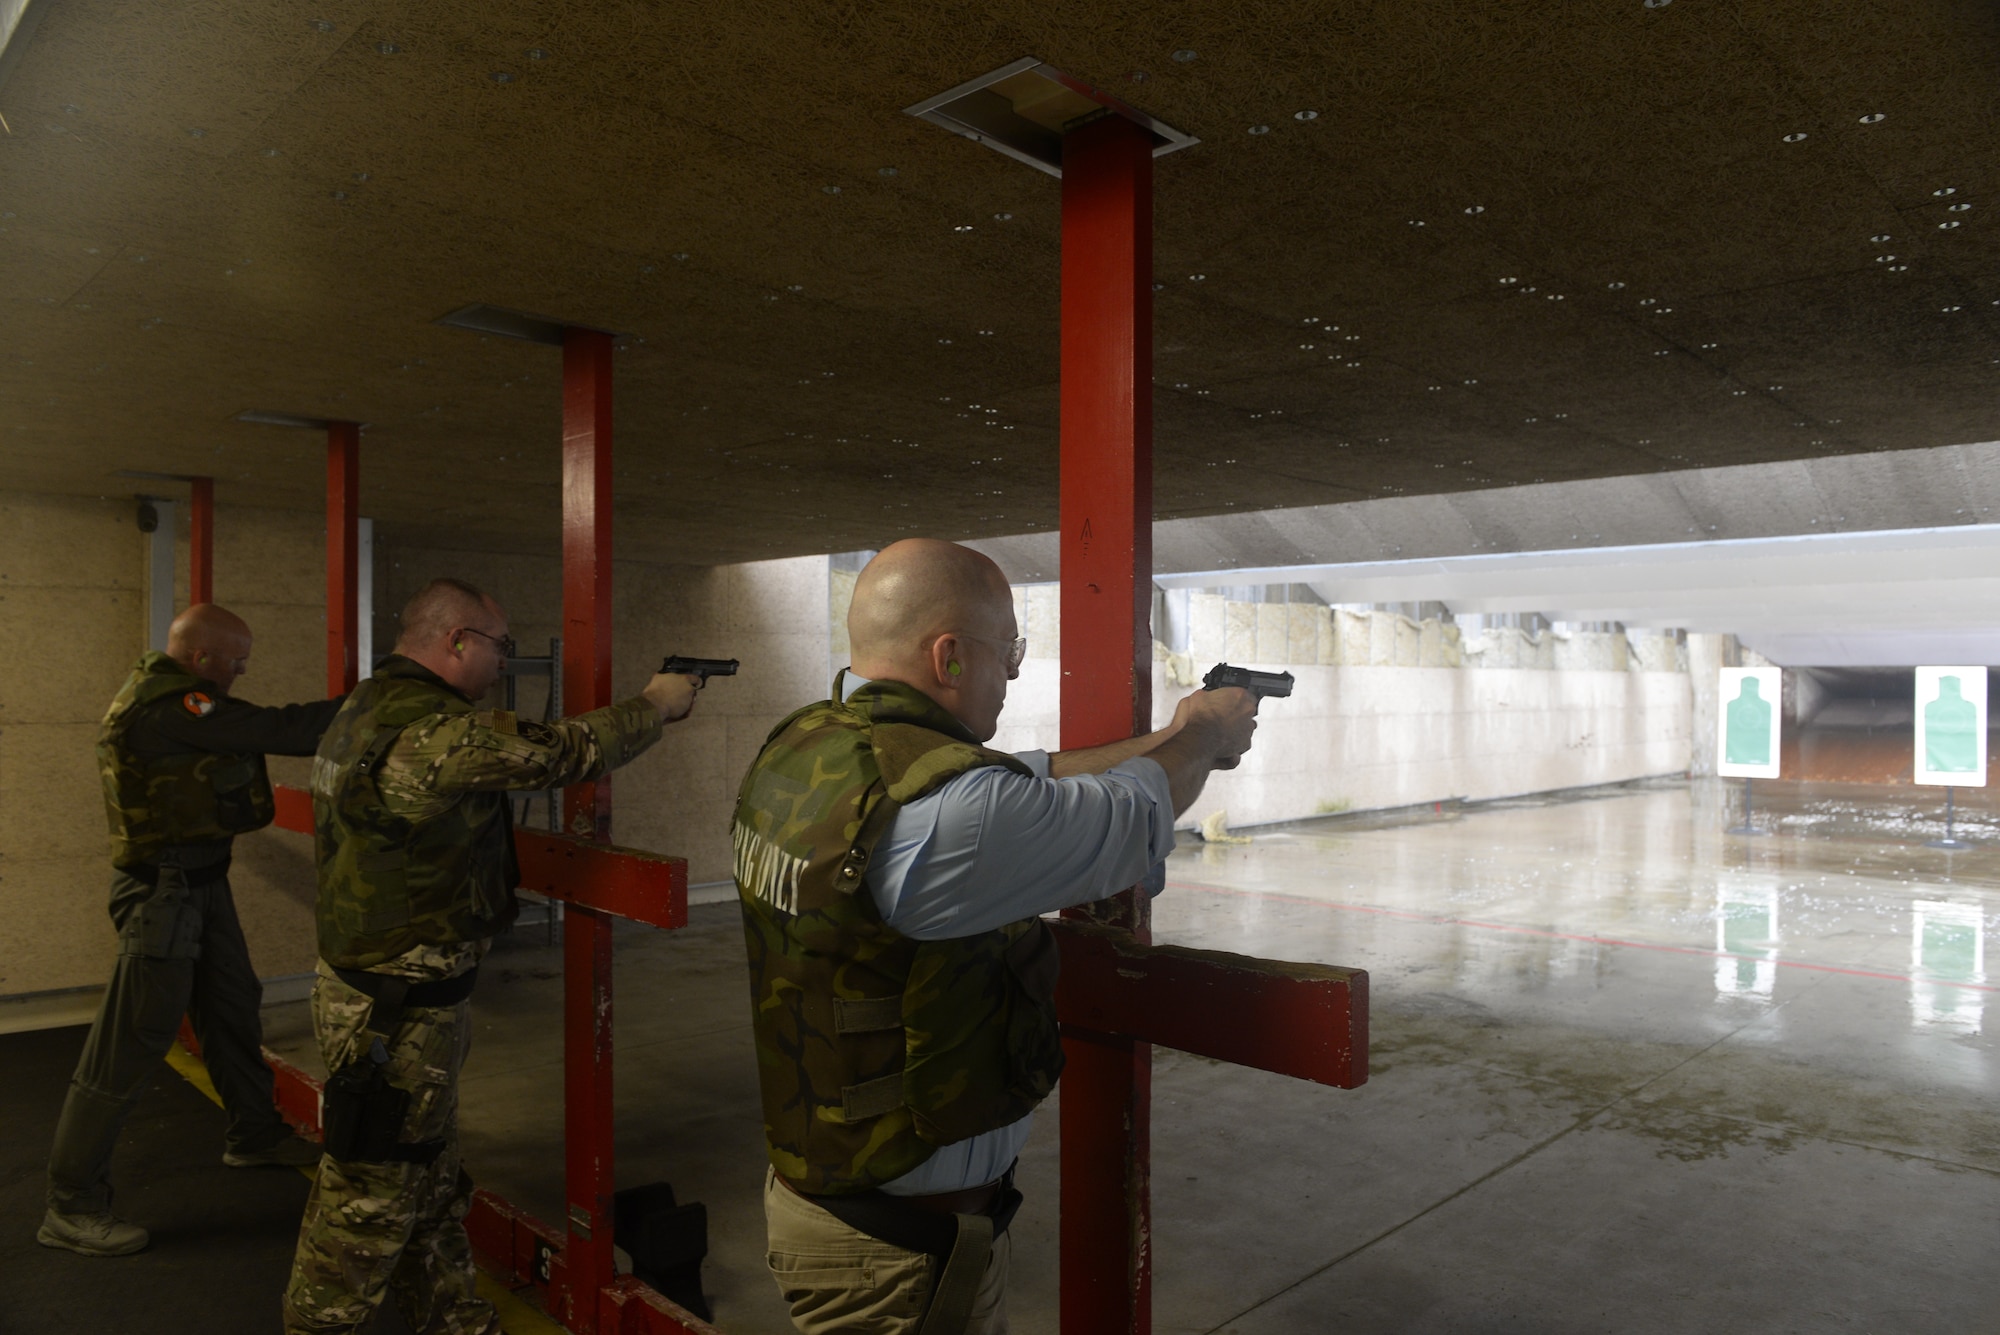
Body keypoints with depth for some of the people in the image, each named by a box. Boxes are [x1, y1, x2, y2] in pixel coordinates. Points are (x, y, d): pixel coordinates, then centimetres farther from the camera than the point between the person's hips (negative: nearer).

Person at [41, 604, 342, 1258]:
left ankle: (255, 1135, 37)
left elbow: (259, 733, 7)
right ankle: (72, 1207, 9)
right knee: (129, 1044, -3)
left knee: (233, 1009, 20)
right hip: (163, 889, -10)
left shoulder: (167, 691, 9)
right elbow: (279, 729, -27)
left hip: (200, 879, 10)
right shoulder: (167, 707, -24)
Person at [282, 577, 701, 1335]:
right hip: (398, 1015, -10)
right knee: (371, 1197, 7)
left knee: (431, 1184, 21)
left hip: (368, 988, 10)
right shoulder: (435, 731, -25)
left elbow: (511, 751, 11)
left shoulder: (369, 710, 7)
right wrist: (657, 705, -6)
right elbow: (562, 754, -21)